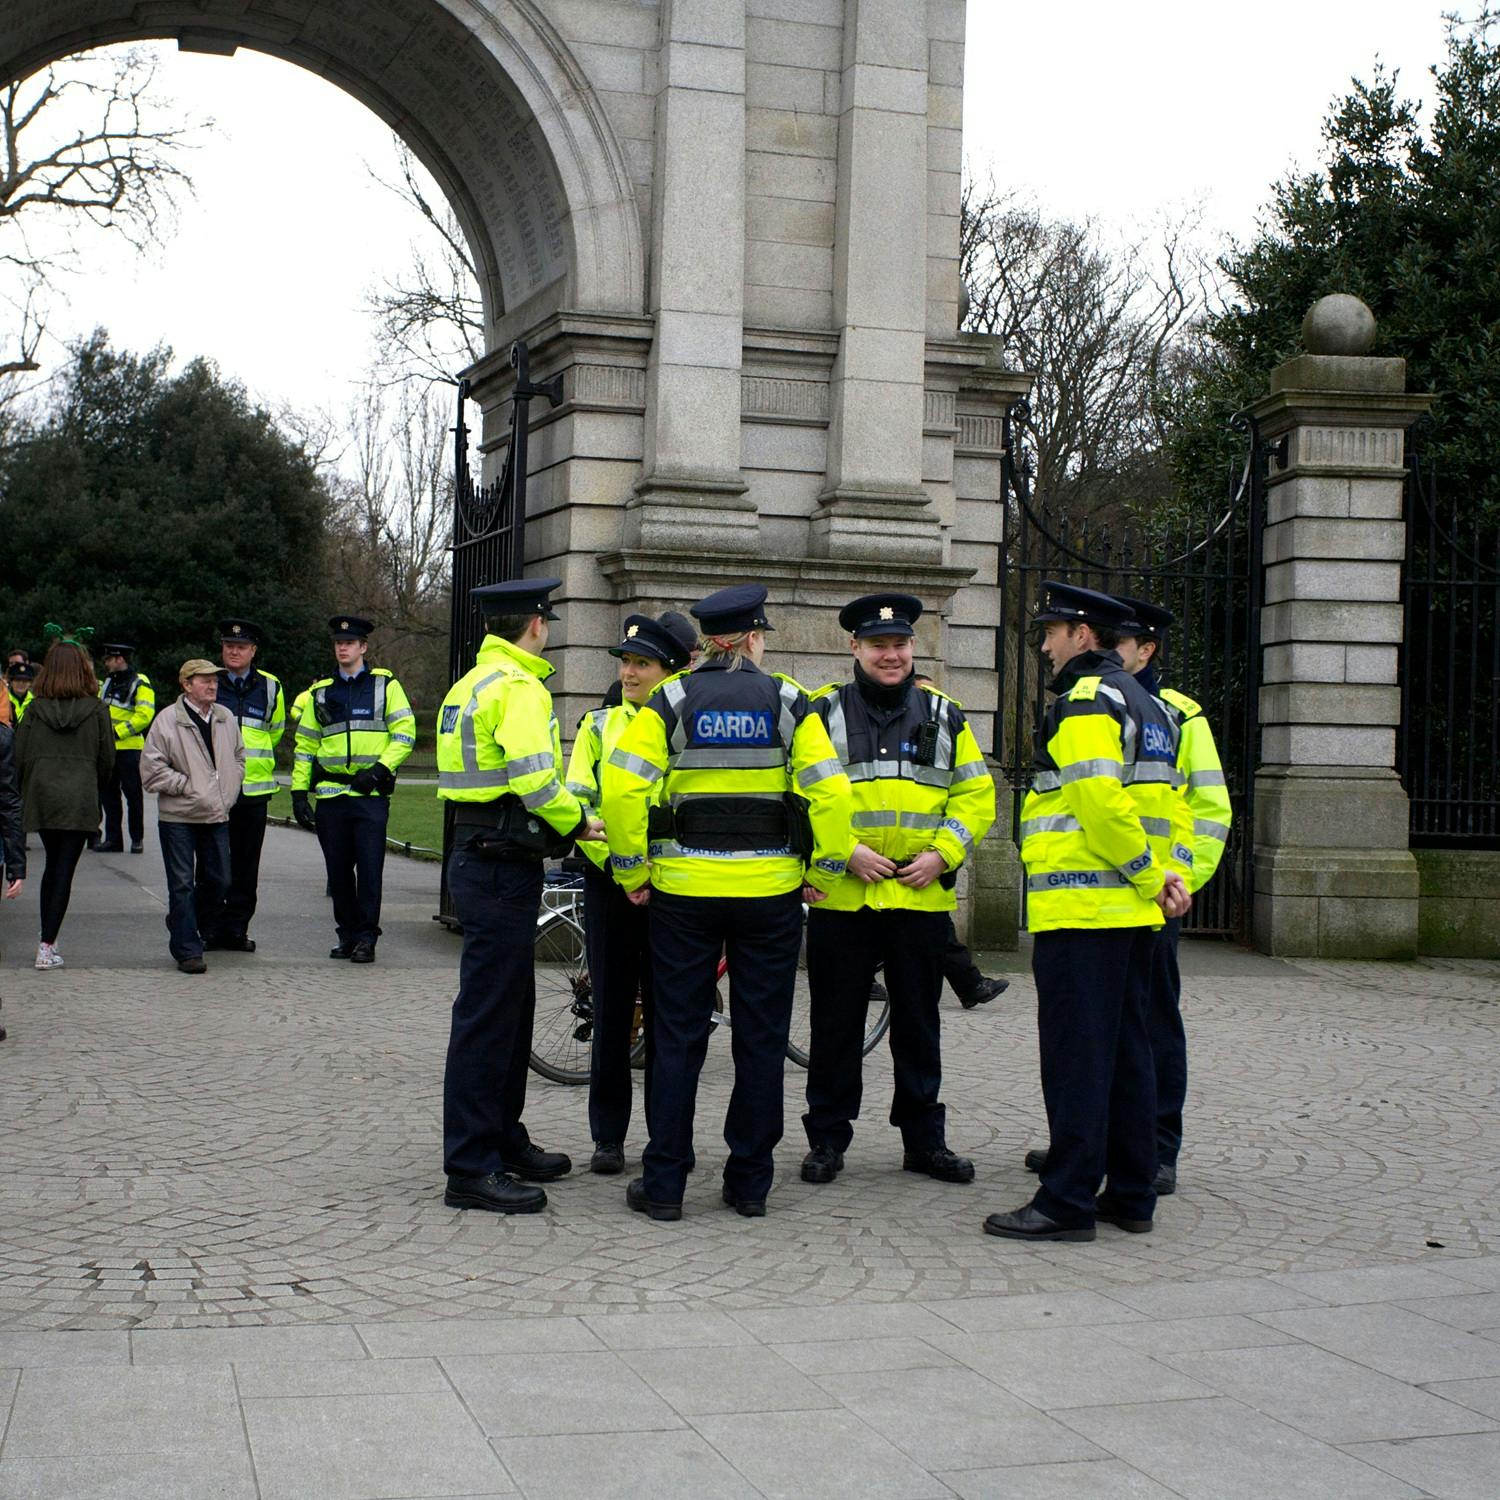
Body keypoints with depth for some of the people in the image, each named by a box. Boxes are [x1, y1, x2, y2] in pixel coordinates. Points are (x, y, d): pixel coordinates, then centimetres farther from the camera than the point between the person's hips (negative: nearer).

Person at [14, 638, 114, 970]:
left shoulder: (35, 709, -1)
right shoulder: (96, 710, -5)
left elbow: (19, 757, 1)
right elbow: (107, 759, 1)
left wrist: (27, 793, 15)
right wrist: (96, 787, 19)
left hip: (42, 797, 2)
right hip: (80, 800, -2)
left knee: (52, 865, 19)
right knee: (64, 870, 1)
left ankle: (47, 940, 22)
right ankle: (47, 946, -4)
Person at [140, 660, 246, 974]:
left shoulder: (226, 718, 8)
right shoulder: (168, 720, -9)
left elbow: (238, 756, 22)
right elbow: (151, 771, -10)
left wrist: (229, 790, 9)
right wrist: (188, 785, -13)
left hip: (217, 816, 5)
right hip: (178, 817, -5)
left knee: (218, 882, 10)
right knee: (182, 885, -1)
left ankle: (181, 922, 35)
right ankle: (187, 950, 5)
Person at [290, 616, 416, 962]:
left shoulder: (385, 685, 6)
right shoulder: (321, 693, 15)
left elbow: (405, 732, 0)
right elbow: (305, 745, 17)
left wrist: (379, 769, -11)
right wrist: (299, 791, 9)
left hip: (371, 794, -3)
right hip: (330, 794, 4)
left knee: (369, 867, -7)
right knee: (338, 869, 6)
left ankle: (366, 938, 1)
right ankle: (347, 934, 17)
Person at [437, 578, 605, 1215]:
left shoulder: (470, 685, 17)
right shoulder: (518, 687, -14)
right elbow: (534, 778, -24)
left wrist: (560, 822, 12)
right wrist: (576, 822, -8)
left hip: (479, 855, 10)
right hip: (501, 867, -10)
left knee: (511, 1007, 19)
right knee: (487, 1013, -6)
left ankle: (504, 1141, 30)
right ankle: (470, 1169, -1)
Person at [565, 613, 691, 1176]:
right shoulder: (598, 726, 7)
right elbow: (577, 805, -2)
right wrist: (617, 864, -16)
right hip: (609, 882, 1)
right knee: (612, 1009, 4)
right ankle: (608, 1137, 12)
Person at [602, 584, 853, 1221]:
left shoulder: (670, 700, 0)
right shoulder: (788, 702, 0)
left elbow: (623, 787, -10)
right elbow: (829, 792, -8)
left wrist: (632, 870, 0)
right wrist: (823, 874, 2)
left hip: (684, 888, 0)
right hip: (771, 891, 0)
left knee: (677, 1037, 7)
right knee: (761, 1038, 9)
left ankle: (664, 1183, 9)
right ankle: (749, 1183, 15)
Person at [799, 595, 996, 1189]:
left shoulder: (944, 716, 9)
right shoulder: (822, 712, 1)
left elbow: (975, 795, 9)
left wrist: (942, 854, -5)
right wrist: (842, 851, -14)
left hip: (922, 896, 2)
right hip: (840, 896, -2)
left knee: (918, 1025, 10)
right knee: (836, 1024, 5)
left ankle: (924, 1139, 22)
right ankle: (827, 1139, 16)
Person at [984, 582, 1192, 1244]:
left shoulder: (1085, 701, -11)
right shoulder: (1146, 704, 20)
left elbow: (1102, 800, -22)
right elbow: (1170, 801, 17)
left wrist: (1151, 874, -14)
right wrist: (1172, 871, 7)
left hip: (1080, 908, -10)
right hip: (1132, 913, 10)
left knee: (1076, 1057, -7)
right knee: (1127, 1051, 13)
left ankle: (1067, 1202, -4)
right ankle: (1132, 1195, 18)